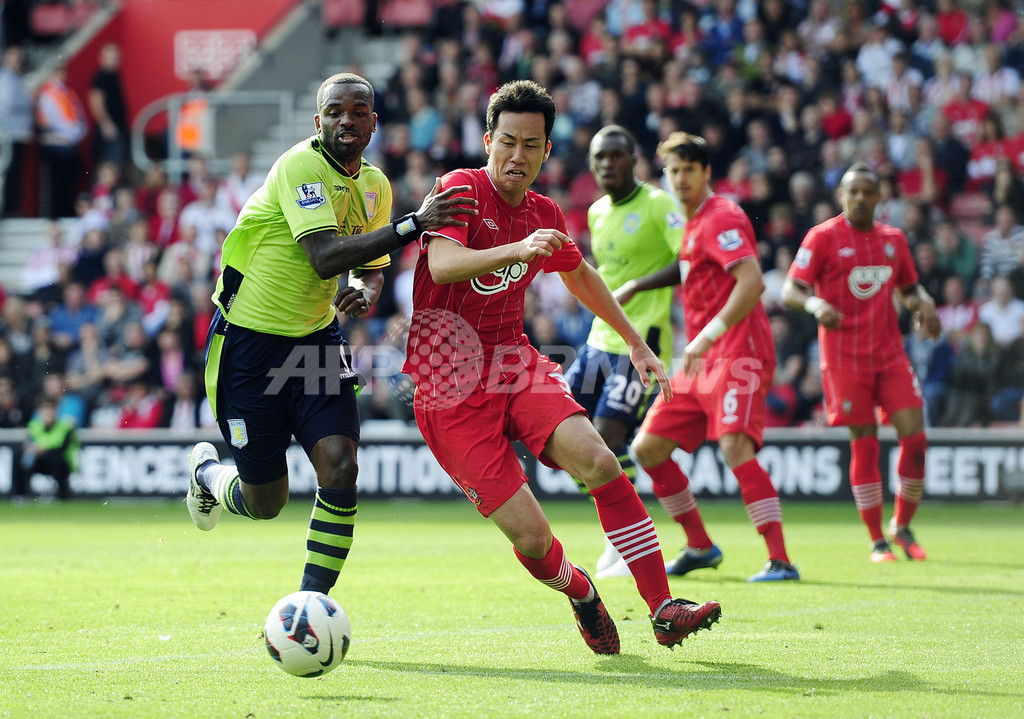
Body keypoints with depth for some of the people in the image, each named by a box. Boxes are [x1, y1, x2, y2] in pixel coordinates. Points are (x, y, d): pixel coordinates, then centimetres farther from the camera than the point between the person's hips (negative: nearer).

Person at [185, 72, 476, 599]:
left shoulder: (375, 186, 5)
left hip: (314, 337, 6)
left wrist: (363, 291, -6)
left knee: (340, 466, -14)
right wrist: (412, 224, -37)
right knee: (264, 502, 2)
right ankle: (206, 471, 39)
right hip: (249, 339, -6)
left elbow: (370, 268, 19)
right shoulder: (300, 166, -19)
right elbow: (325, 257, -31)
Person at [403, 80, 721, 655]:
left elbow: (580, 276, 32)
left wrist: (637, 344, 34)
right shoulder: (462, 189, -9)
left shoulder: (543, 214, 11)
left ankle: (663, 610, -20)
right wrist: (519, 250, -44)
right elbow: (442, 264, -28)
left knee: (598, 460, -23)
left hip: (515, 365, 5)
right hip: (450, 388, -5)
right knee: (531, 536, -14)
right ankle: (582, 595, 20)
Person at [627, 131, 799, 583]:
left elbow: (752, 282, -23)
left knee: (735, 447, -26)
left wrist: (708, 336, -27)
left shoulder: (721, 218, -10)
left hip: (737, 355, -10)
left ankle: (780, 560, -27)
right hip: (702, 361, 10)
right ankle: (700, 547, 19)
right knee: (647, 448, 7)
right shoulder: (691, 223, 19)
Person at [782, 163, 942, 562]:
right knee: (864, 444, -4)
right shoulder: (823, 237, -3)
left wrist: (923, 303, -1)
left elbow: (909, 289, 23)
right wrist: (816, 305, -28)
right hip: (845, 358, -4)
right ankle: (877, 540, 5)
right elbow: (790, 290, -7)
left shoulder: (893, 239, 12)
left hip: (890, 353, 4)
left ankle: (902, 526, 12)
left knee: (915, 436, -6)